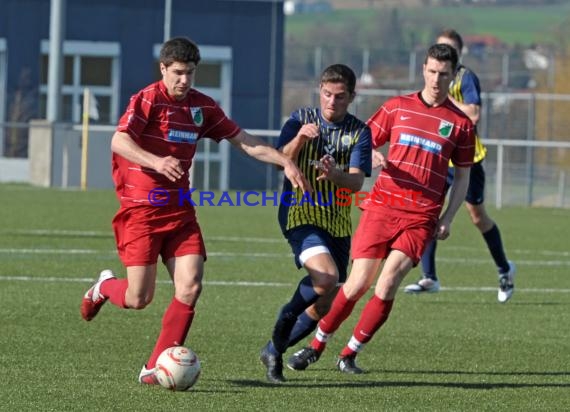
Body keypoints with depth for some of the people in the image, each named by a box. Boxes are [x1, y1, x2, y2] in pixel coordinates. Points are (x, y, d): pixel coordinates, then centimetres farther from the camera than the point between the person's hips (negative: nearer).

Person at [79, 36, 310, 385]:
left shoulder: (202, 106, 9)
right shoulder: (149, 99, -10)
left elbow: (244, 141, 14)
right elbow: (119, 141, -25)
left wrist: (285, 161, 3)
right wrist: (156, 162, -41)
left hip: (180, 210, 5)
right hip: (141, 209, -5)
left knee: (190, 287, -11)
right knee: (139, 299, -7)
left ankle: (156, 368, -3)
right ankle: (105, 287, 31)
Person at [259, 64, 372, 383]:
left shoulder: (359, 131, 2)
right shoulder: (302, 119, -1)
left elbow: (357, 181, -9)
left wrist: (334, 174, -30)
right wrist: (299, 138, -27)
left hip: (338, 223, 4)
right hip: (301, 214, -4)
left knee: (323, 307, 7)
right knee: (326, 277, -29)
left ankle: (275, 350, 27)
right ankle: (286, 317, -2)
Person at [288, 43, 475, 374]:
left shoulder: (460, 123, 8)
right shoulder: (397, 107, 10)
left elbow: (463, 178, 13)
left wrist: (447, 219, 2)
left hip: (421, 219, 0)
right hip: (381, 207, 1)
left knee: (387, 284, -15)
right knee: (358, 284, -4)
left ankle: (350, 355, -1)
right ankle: (317, 345, 15)